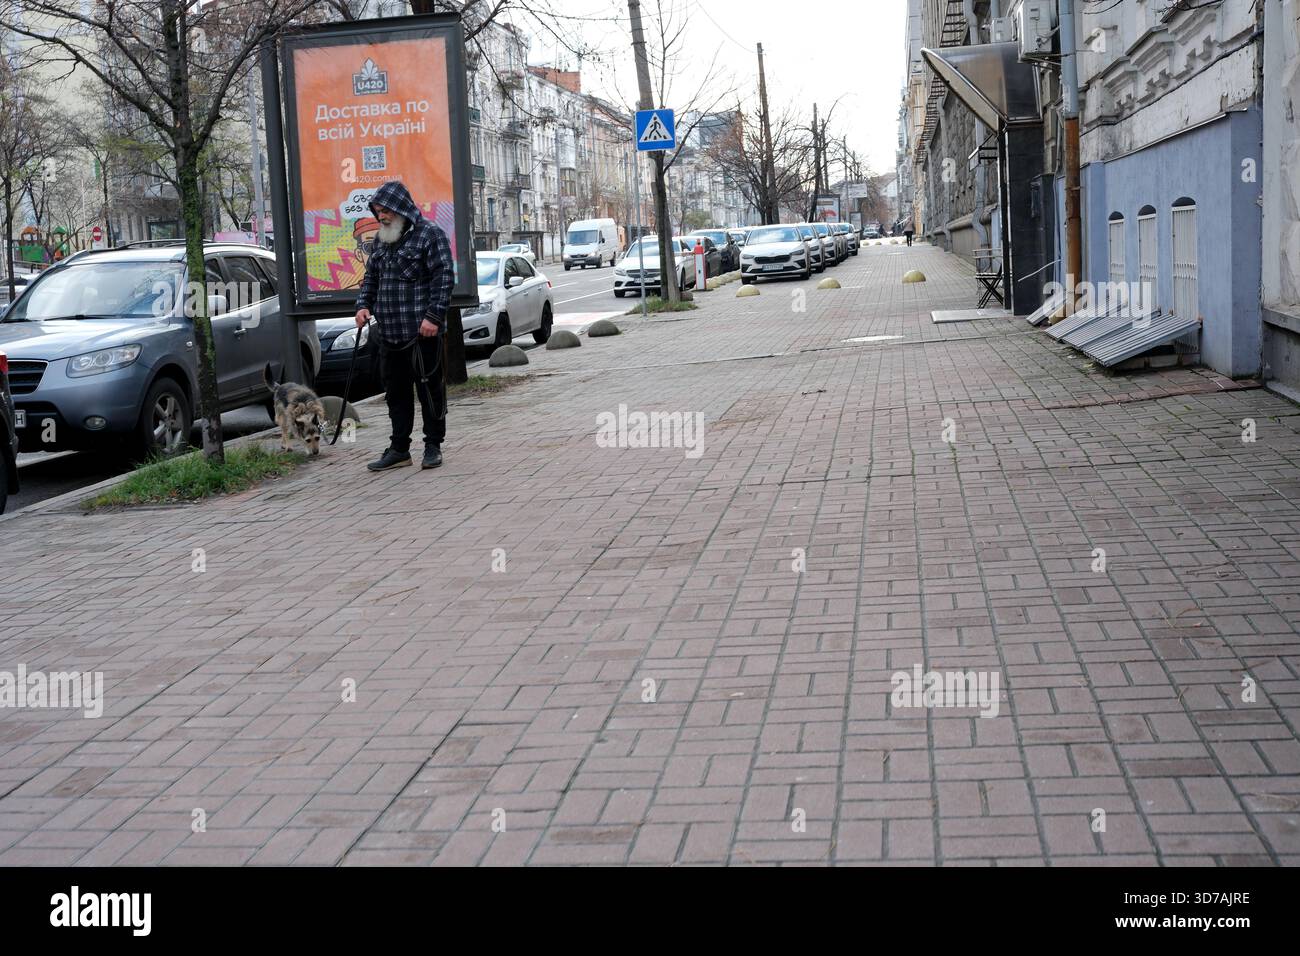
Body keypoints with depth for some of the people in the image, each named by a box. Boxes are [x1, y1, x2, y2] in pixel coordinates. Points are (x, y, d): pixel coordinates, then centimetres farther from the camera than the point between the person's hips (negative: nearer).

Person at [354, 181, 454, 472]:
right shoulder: (381, 239, 16)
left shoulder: (430, 234, -7)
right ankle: (399, 449, 18)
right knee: (395, 390, 10)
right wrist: (364, 305, 7)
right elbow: (371, 276, 24)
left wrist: (434, 316, -18)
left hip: (422, 331, -7)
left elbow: (444, 277, -12)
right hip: (389, 333, 7)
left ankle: (433, 446, 12)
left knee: (429, 387, 1)